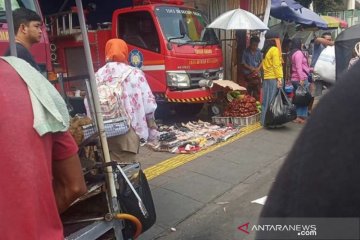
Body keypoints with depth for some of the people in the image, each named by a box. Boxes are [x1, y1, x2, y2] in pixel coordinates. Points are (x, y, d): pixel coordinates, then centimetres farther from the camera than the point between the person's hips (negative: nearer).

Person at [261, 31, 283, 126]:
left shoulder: (265, 51, 14)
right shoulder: (274, 50, -8)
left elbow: (265, 64, 12)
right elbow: (276, 66, -14)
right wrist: (279, 78, -15)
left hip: (266, 78, 8)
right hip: (273, 78, -8)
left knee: (266, 101, 9)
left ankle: (265, 121, 14)